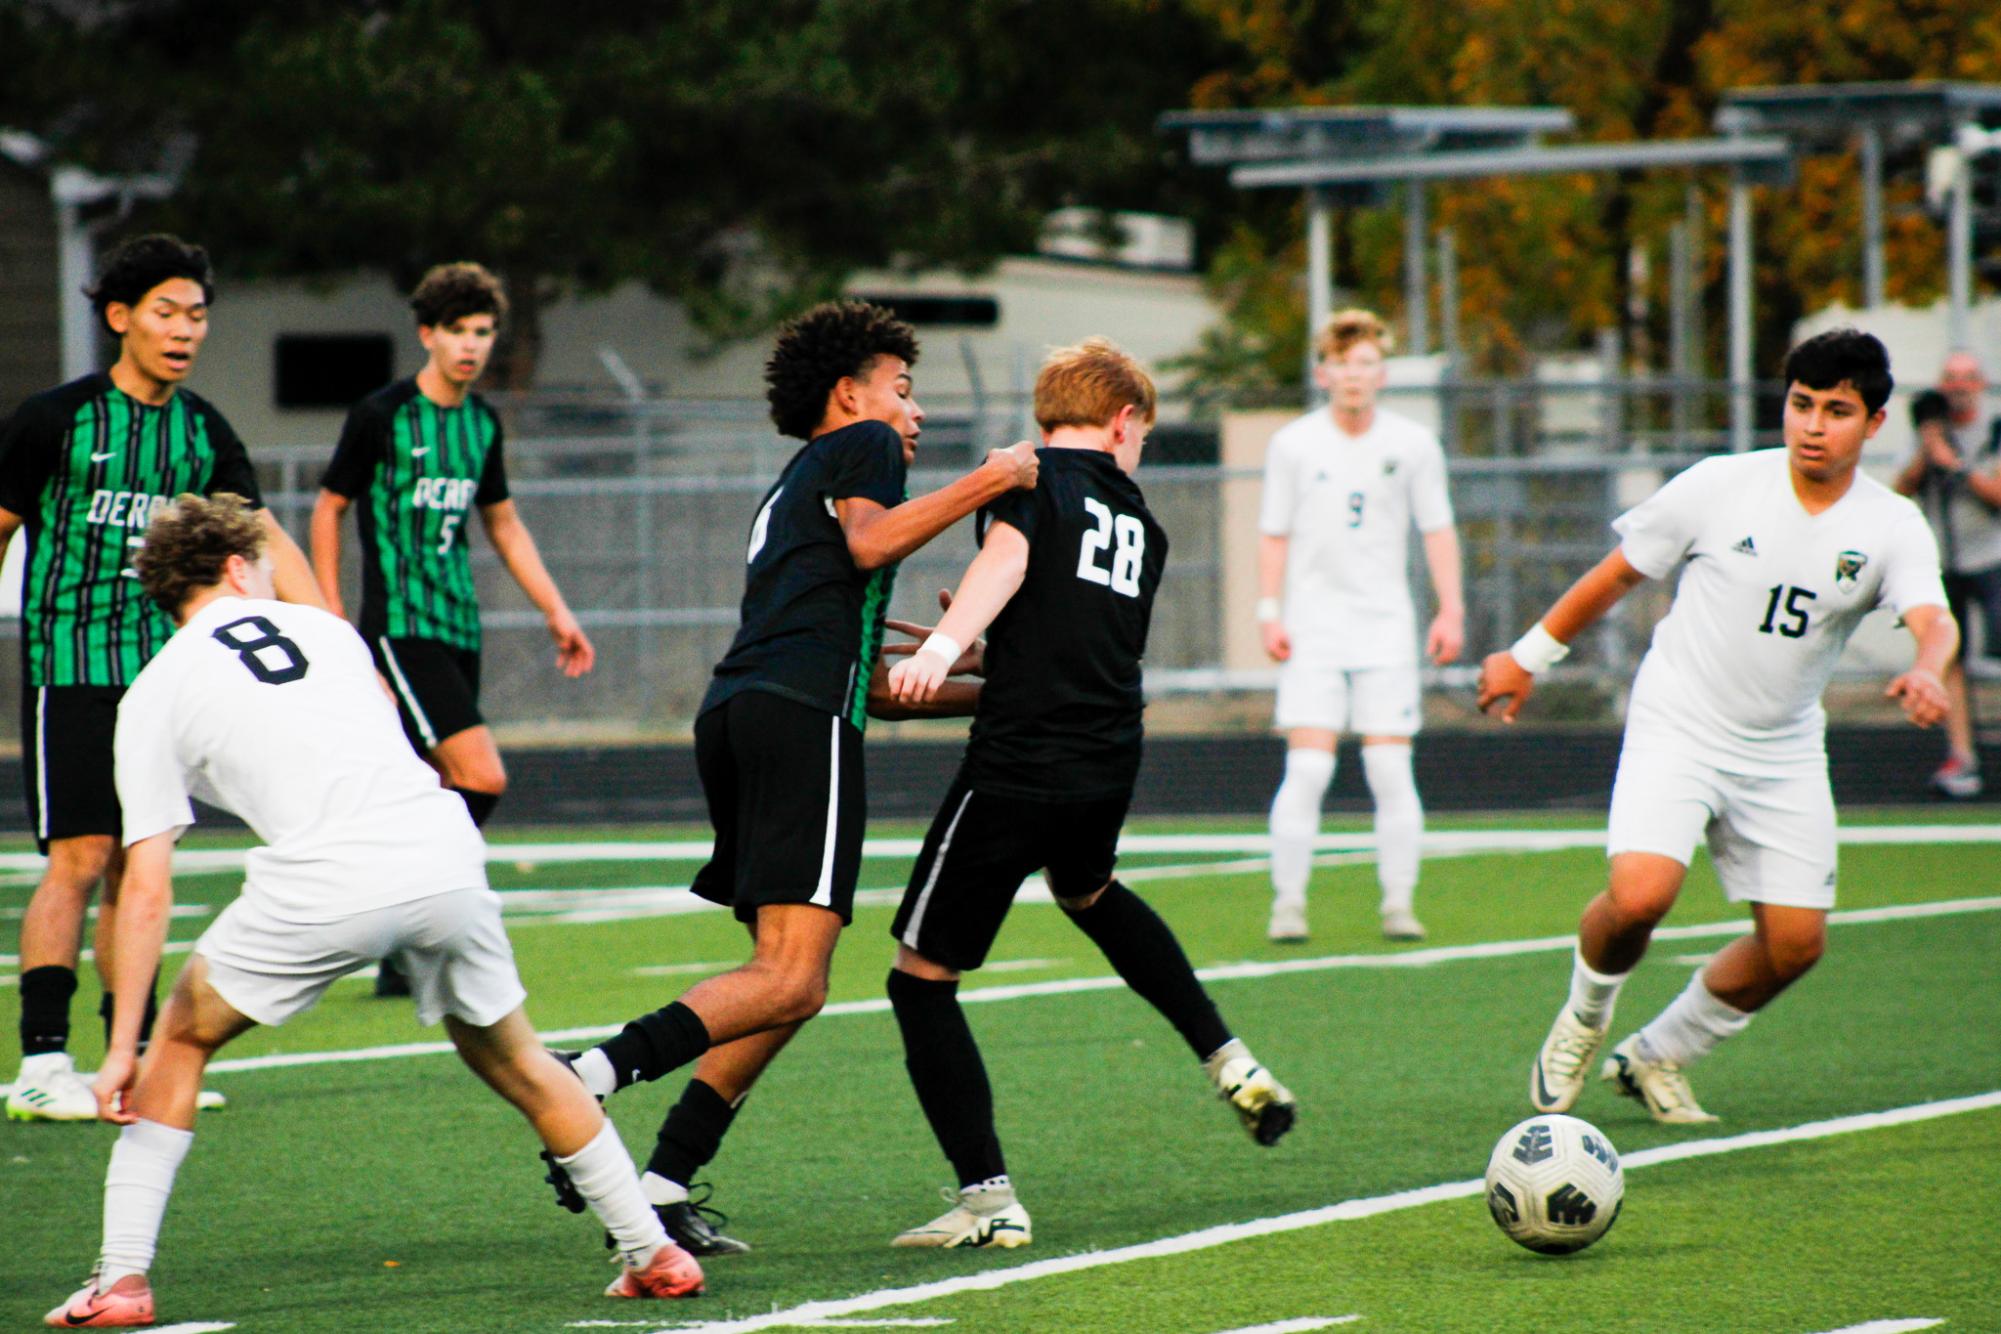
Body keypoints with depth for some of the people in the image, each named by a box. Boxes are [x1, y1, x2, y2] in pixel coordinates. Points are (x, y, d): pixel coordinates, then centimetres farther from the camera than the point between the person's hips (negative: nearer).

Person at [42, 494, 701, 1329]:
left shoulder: (153, 696, 15)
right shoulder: (322, 628, 24)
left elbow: (147, 888, 10)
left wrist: (122, 1049, 11)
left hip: (322, 885, -3)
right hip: (443, 853, 3)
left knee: (182, 1041, 20)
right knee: (513, 1063, 24)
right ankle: (653, 1254, 27)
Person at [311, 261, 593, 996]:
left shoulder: (483, 424, 12)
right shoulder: (381, 415, -6)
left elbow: (504, 524, 24)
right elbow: (328, 508, 0)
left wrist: (557, 611, 19)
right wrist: (331, 618, -5)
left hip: (459, 628, 7)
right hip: (400, 626, -7)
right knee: (482, 777, -17)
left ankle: (400, 959, 12)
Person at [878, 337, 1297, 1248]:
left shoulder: (1030, 478, 2)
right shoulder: (1141, 523, 19)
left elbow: (1007, 557, -20)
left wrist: (943, 646, -34)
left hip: (1016, 767, -6)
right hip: (1110, 765, 6)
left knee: (921, 975, 3)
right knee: (1087, 892, 40)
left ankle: (988, 1198, -5)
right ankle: (1229, 1062, 35)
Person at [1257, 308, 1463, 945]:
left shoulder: (1414, 445, 3)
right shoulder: (1292, 445, 1)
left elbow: (1437, 529, 7)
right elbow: (1275, 534, 5)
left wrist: (1451, 611, 0)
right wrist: (1269, 613, -3)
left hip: (1387, 629, 1)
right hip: (1312, 629, -1)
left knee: (1391, 769, -4)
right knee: (1307, 769, -10)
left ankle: (1398, 904, 4)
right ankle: (1288, 903, -2)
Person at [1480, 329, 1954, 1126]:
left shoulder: (1891, 527, -5)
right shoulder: (1721, 486, -9)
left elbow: (1933, 620, -23)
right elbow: (1617, 576, 3)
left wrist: (1926, 673, -47)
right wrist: (1528, 657, 10)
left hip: (1783, 754, 3)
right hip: (1675, 729, -3)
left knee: (1796, 943, 0)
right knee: (1639, 897, -24)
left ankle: (1657, 1057, 24)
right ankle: (1583, 1020, 8)